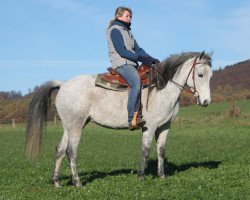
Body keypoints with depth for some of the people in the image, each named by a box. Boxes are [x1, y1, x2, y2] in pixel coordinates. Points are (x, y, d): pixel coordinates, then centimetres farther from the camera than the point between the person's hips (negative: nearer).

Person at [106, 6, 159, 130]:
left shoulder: (127, 31, 26)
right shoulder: (115, 30, -2)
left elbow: (137, 49, 18)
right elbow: (121, 51, -14)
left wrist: (152, 60, 2)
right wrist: (141, 58, -18)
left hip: (131, 64, 10)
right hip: (121, 63, -10)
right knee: (136, 82, -32)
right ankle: (132, 119, -39)